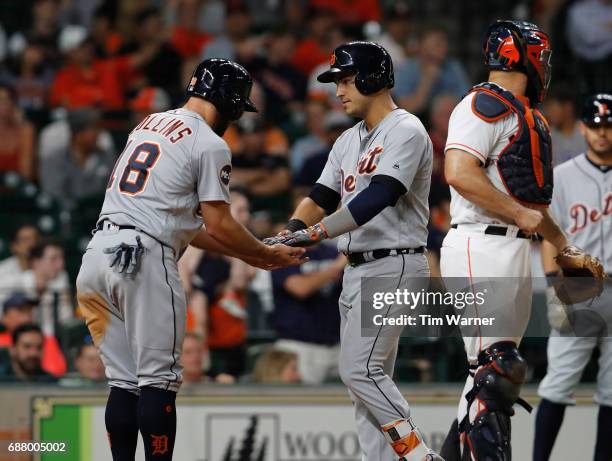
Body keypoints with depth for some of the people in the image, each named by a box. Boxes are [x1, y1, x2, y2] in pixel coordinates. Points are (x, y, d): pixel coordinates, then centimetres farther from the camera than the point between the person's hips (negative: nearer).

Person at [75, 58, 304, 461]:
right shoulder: (210, 145, -3)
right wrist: (269, 254, 12)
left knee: (125, 382, 11)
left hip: (98, 251, 8)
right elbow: (219, 225, -5)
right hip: (143, 260, -8)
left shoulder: (149, 125, 23)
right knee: (159, 379, -3)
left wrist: (248, 255, 28)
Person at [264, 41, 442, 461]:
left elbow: (378, 197, -24)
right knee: (368, 377, 6)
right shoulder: (348, 142, 18)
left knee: (360, 369, -17)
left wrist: (318, 232, -29)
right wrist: (290, 234, -6)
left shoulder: (405, 131, -12)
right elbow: (322, 197, 14)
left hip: (393, 265, -10)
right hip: (357, 268, 10)